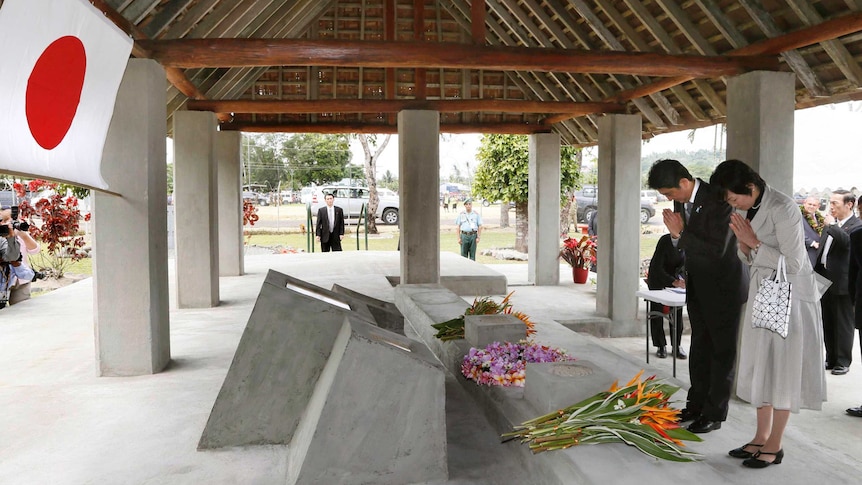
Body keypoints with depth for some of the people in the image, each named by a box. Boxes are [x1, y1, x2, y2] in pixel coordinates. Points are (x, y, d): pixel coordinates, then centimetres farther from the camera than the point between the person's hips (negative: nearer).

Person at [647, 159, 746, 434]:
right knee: (699, 346, 16)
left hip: (723, 287, -8)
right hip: (697, 286, 8)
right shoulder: (681, 201, 2)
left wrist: (680, 234, -26)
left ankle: (715, 414, 13)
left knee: (722, 350, 4)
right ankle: (696, 405, 28)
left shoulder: (717, 201, -23)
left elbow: (717, 250, -27)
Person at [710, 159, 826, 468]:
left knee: (781, 370, 2)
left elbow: (792, 264, -23)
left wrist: (755, 242, -21)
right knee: (761, 368, 12)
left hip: (790, 297, -8)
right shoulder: (746, 210, 2)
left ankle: (774, 446, 14)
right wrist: (744, 243, -11)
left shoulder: (782, 209, -22)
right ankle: (761, 438, 24)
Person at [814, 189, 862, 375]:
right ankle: (831, 359, 25)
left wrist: (831, 225, -26)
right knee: (827, 324, 14)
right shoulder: (831, 226, 14)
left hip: (842, 283, -7)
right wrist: (816, 274, 15)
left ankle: (843, 362, 13)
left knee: (843, 325, 3)